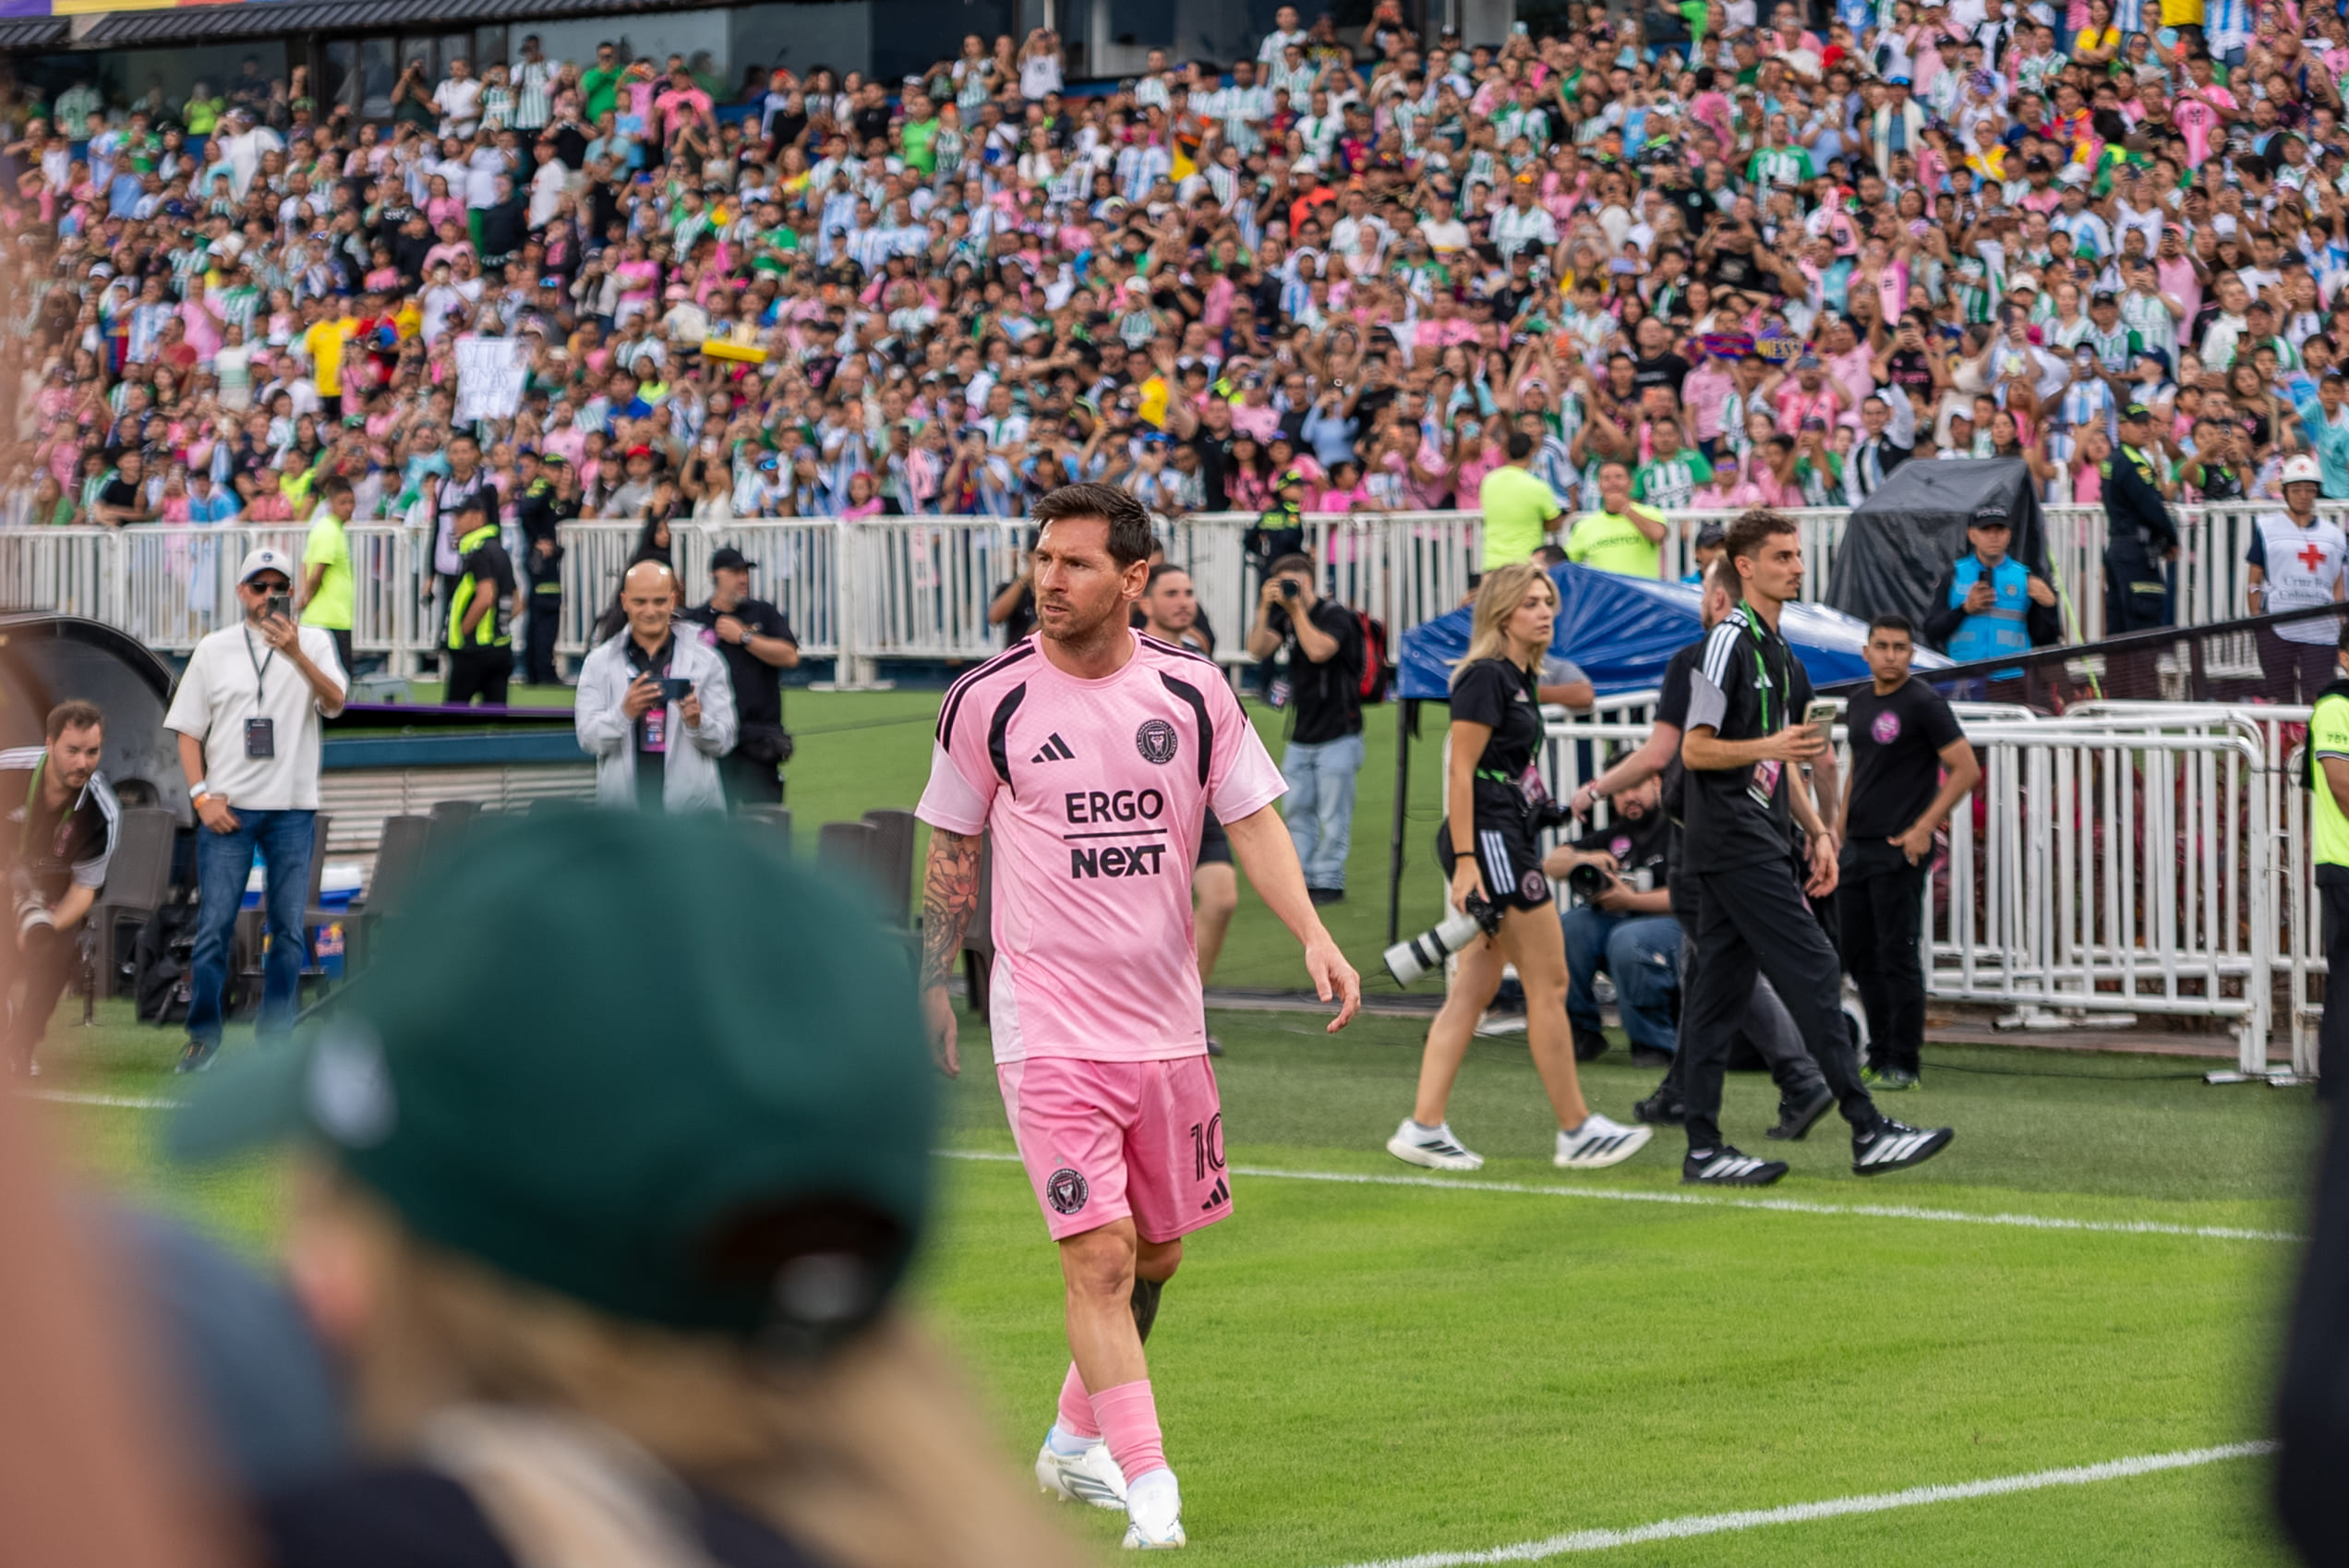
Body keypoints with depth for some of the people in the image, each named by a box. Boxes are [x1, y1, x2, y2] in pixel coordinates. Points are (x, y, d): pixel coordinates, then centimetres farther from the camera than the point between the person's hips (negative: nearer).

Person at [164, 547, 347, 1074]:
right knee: (214, 925, -5)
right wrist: (201, 796, -4)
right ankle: (202, 1038, 1)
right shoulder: (214, 649, 9)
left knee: (288, 928, 1)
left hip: (293, 808, 0)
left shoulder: (314, 644, 7)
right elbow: (187, 729, 9)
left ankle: (274, 1039, 7)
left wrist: (295, 655, -27)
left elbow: (334, 703, -11)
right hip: (227, 809, 0)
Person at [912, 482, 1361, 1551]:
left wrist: (1314, 937, -12)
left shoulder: (1191, 691, 1)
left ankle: (1075, 1440, 36)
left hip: (1167, 1021, 4)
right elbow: (953, 852, 7)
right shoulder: (988, 700, -4)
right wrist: (932, 982, 7)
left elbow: (1253, 820, 2)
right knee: (1099, 1257, -14)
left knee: (1155, 1254, 15)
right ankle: (1150, 1491, -14)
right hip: (1049, 1029, -4)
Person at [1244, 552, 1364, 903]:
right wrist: (1265, 608, -14)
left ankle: (1329, 880, 3)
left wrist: (1296, 608, -21)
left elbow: (1318, 650, -27)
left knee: (1333, 815, -3)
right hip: (1301, 735, 7)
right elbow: (1258, 649, -2)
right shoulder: (1286, 618, 10)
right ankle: (1302, 876, 15)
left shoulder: (1335, 615, -10)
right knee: (1297, 809, 8)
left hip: (1337, 734, -7)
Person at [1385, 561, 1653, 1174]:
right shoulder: (1485, 677, -12)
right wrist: (1465, 862, -22)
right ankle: (1577, 1132, 3)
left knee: (1473, 990, 8)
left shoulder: (1521, 679, 17)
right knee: (1549, 983, -4)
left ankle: (1423, 1128, 7)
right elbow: (1461, 772, -16)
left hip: (1510, 842, 10)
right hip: (1489, 841, -10)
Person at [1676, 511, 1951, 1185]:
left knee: (1720, 989, 7)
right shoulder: (1729, 643, -11)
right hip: (1737, 843, -10)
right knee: (1814, 976, -11)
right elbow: (1695, 749, -14)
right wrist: (1771, 746, -27)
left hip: (1757, 843, 10)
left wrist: (1818, 832, 17)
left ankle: (1704, 1147, 7)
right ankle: (1867, 1131, -11)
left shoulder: (1778, 651, 18)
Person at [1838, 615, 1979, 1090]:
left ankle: (1902, 1065, -2)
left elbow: (1966, 770, -11)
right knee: (1860, 957, 10)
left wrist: (1924, 827, -16)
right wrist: (1838, 829, 17)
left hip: (1899, 851, -8)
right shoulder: (1859, 704, 14)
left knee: (1897, 956, -6)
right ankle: (1878, 1056, 18)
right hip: (1856, 849, 8)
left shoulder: (1924, 703, -8)